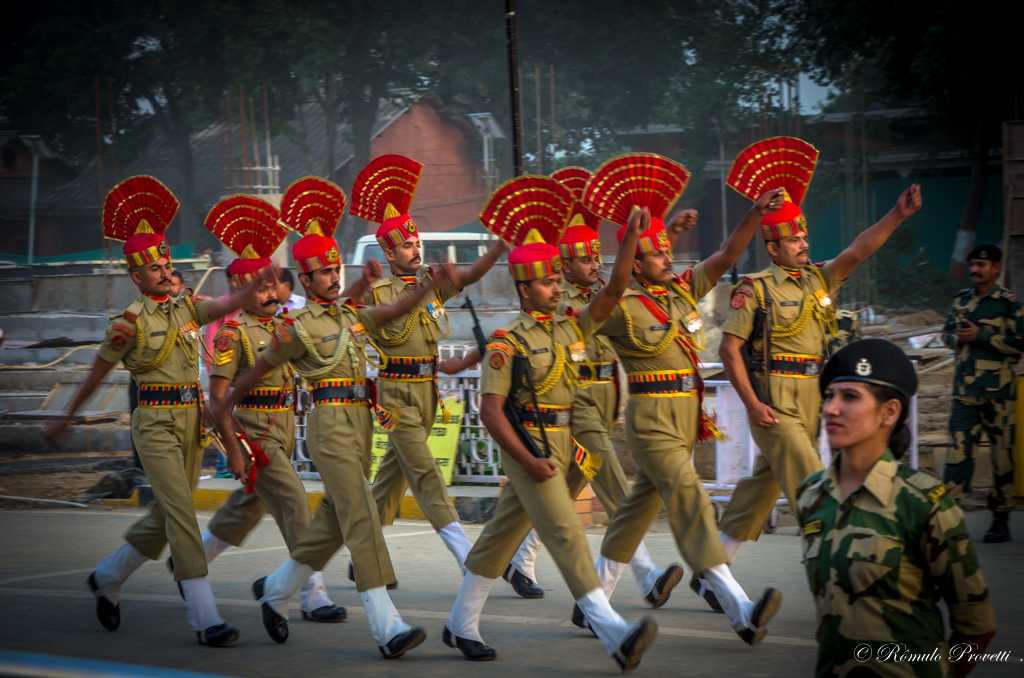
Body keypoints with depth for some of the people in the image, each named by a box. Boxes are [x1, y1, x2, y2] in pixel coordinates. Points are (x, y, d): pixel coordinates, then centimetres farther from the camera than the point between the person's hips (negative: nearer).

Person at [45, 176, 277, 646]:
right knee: (182, 516, -13)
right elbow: (96, 376, 5)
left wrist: (258, 282, -26)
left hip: (192, 420, 6)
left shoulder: (187, 308, 10)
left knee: (166, 517, 15)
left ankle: (107, 578, 37)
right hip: (155, 424, -6)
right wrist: (65, 420, 11)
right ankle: (205, 619, -14)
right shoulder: (129, 322, -4)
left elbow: (227, 304, -7)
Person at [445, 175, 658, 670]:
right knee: (564, 533, -15)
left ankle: (461, 625, 26)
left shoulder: (573, 328, 9)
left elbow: (614, 291, 0)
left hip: (563, 443, 7)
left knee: (502, 535, 15)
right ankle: (615, 636, -25)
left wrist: (631, 239, -12)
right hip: (528, 445, -7)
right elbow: (490, 410, -13)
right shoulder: (508, 344, -9)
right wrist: (529, 460, -20)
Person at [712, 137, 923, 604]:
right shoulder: (755, 289, -7)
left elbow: (858, 251, -1)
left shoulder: (820, 279, 11)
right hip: (775, 401, -7)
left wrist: (898, 215, -15)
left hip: (810, 399, 7)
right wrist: (752, 403, -15)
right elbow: (730, 347, -9)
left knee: (762, 487, 13)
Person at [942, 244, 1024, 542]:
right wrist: (959, 338, -1)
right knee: (959, 450, -3)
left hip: (998, 391, -4)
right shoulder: (962, 300, 12)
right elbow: (948, 333, 23)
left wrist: (981, 335, -16)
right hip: (965, 388, 4)